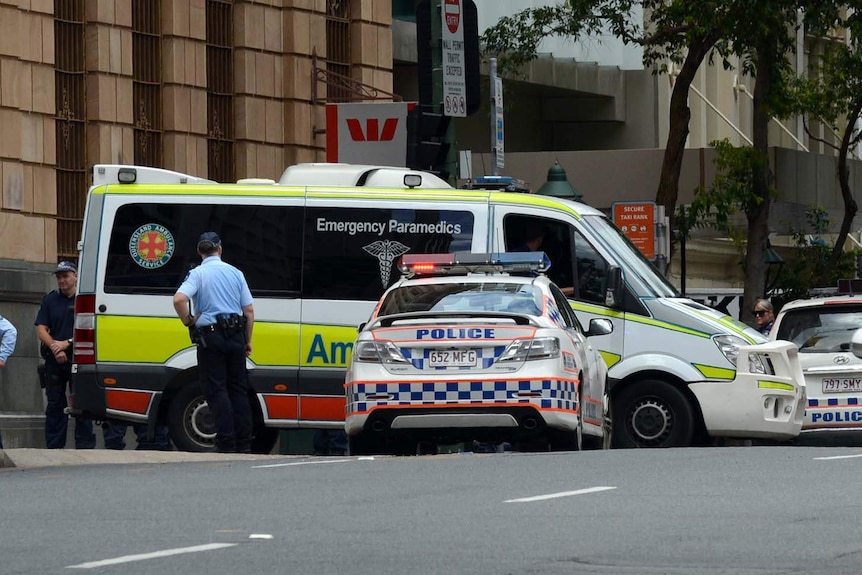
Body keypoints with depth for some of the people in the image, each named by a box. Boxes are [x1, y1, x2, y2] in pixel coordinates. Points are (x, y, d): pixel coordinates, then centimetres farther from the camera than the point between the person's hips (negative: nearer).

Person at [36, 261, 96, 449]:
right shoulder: (50, 300, 12)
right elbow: (41, 330, 6)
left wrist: (67, 343, -13)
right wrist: (55, 348, -10)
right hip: (54, 361, 3)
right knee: (55, 405, 5)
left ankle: (84, 446, -3)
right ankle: (54, 446, 8)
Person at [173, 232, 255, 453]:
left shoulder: (198, 273, -6)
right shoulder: (235, 273, 7)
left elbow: (179, 299, -24)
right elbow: (249, 310, 8)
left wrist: (188, 320, -6)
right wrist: (247, 341, 16)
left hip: (210, 337, -4)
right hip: (236, 335, 4)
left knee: (217, 390, -2)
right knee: (238, 389, 10)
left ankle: (226, 442, -8)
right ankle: (244, 442, 10)